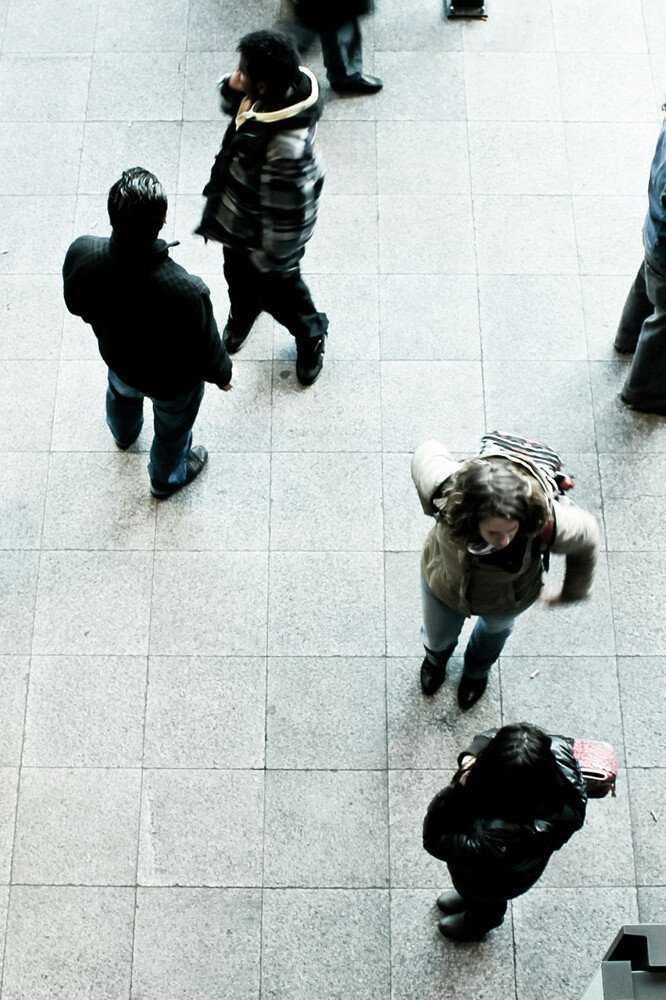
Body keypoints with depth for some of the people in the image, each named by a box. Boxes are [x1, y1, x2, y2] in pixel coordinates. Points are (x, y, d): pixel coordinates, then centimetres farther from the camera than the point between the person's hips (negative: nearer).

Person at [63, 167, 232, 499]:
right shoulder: (186, 291, -46)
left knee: (121, 393, 41)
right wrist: (223, 374, -3)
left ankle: (123, 433, 76)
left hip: (116, 357, 4)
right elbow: (206, 353, -26)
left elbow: (76, 305, -10)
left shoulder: (80, 254, -35)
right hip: (172, 381, -4)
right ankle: (167, 478, 64)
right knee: (172, 427, 32)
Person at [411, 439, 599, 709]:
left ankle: (477, 669, 75)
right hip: (444, 584, 0)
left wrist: (573, 592, -2)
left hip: (506, 600, 0)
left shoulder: (547, 524, -47)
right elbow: (428, 453, -21)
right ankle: (437, 657, 73)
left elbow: (586, 538, -21)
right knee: (438, 636, 33)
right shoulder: (448, 491, -46)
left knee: (495, 627, 37)